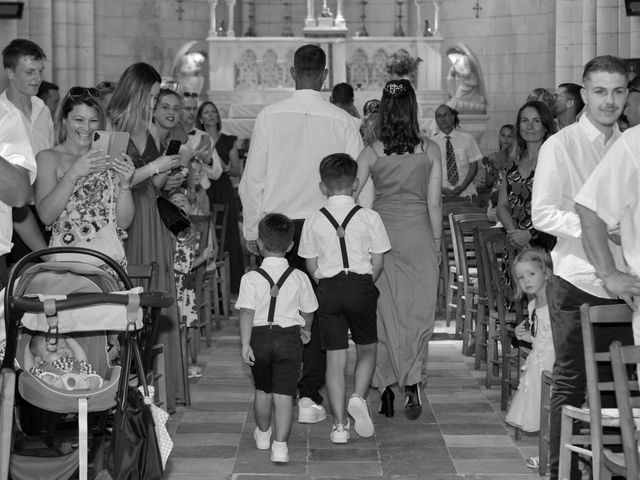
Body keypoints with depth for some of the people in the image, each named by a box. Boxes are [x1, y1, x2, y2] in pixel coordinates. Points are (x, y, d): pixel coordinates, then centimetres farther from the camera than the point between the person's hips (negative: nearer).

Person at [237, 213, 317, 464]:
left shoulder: (251, 278, -8)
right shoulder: (299, 278, -3)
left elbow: (246, 313, -15)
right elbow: (308, 311, 7)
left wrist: (245, 344, -15)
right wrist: (306, 331, 26)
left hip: (260, 337, 1)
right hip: (289, 337, 0)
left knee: (263, 389, 20)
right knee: (284, 394, -1)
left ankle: (263, 434, 40)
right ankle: (280, 445, -9)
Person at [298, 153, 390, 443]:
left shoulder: (313, 221, 0)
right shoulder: (369, 217, -3)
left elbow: (312, 265, 2)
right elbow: (378, 262, 0)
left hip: (328, 289, 1)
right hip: (361, 286, -1)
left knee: (335, 356, 5)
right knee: (367, 348, 17)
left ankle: (340, 424, 5)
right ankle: (359, 397, -7)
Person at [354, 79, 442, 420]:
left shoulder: (372, 152, -5)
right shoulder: (430, 150, -5)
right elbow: (434, 203, -2)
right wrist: (437, 243, 8)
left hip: (381, 232, 1)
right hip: (418, 236, 0)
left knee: (384, 311, 9)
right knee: (418, 310, 8)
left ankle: (386, 387, 11)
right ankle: (412, 381, -6)